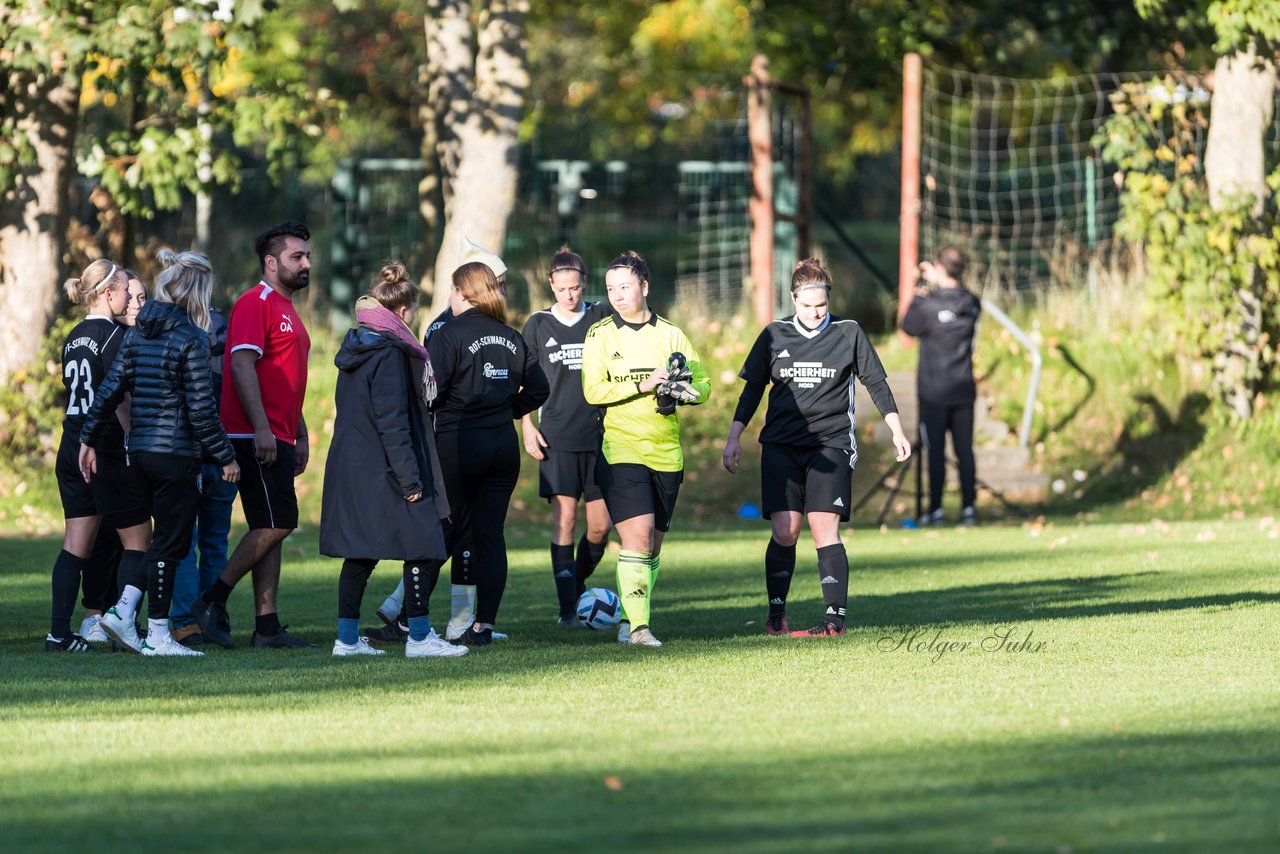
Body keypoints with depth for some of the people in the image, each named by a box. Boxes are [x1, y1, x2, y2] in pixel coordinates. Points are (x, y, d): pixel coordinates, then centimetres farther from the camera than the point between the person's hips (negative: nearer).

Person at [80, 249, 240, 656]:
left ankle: (122, 609, 10)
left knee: (166, 540, 18)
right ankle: (158, 634, 5)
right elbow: (201, 409, -14)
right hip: (176, 454, -7)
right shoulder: (189, 339, -13)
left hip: (140, 451, 7)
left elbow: (109, 391, 7)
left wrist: (89, 440, 13)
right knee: (171, 543, 1)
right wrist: (226, 456, -8)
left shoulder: (139, 333, 8)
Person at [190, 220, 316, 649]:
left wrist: (300, 434, 25)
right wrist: (261, 428, -24)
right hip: (257, 437, -10)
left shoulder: (287, 309, 21)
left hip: (279, 440, 10)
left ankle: (267, 625, 6)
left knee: (270, 530, 7)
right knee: (275, 526, -12)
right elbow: (243, 365, -18)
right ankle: (212, 601, -6)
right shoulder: (256, 303, -9)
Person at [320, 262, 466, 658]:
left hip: (350, 467, 9)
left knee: (360, 554, 11)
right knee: (422, 548, -2)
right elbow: (392, 420, -19)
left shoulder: (355, 347, 13)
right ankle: (420, 637, -1)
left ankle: (347, 637, 11)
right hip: (382, 471, -9)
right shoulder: (390, 353, -14)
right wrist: (409, 476, -18)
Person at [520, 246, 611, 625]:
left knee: (600, 525, 1)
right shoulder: (538, 324, 4)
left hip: (599, 435, 1)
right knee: (564, 519, -8)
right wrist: (527, 427, -1)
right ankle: (567, 608, -6)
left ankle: (579, 583, 27)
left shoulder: (600, 318, 5)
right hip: (557, 437, -1)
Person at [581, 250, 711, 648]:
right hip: (621, 449, -4)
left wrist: (682, 390, -15)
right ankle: (638, 627, -18)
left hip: (666, 452, 4)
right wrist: (644, 384, -18)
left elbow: (702, 384, 7)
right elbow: (593, 391, -9)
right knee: (637, 535, -17)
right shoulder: (600, 335, 1)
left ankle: (630, 621, 23)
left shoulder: (671, 334, 9)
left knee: (653, 544, 8)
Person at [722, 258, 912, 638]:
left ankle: (835, 617, -10)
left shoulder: (848, 333, 4)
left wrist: (897, 431, 5)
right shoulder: (774, 335, 8)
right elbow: (751, 390, 13)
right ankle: (776, 614, 6)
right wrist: (733, 439, 9)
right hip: (780, 446, 2)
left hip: (830, 446, -2)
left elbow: (877, 384, 10)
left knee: (825, 530, -11)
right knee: (784, 532, -6)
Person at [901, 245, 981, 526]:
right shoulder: (972, 304, -1)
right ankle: (969, 506, 3)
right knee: (965, 449, 6)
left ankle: (935, 508, 2)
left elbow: (909, 327, 0)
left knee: (936, 451, 1)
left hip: (933, 391, -4)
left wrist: (916, 299, 11)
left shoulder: (929, 305, -16)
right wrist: (936, 282, 22)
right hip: (964, 389, 4)